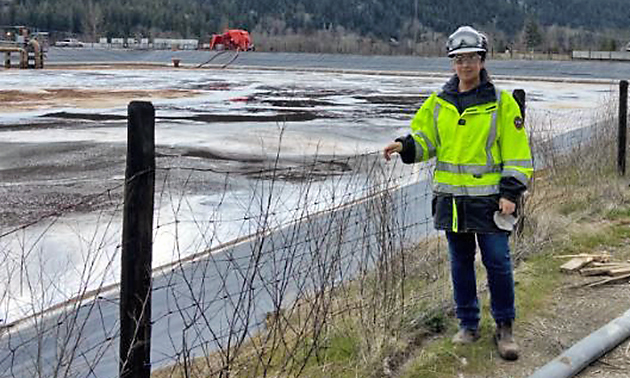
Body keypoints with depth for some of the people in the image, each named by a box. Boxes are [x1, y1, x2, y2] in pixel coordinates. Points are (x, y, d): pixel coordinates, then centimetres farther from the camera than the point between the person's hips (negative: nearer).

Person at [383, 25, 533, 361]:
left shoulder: (501, 103, -3)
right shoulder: (438, 103, 7)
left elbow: (517, 151, -3)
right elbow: (425, 140, 14)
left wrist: (510, 193, -10)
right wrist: (404, 147, -9)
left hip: (488, 199, -3)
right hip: (451, 198, 4)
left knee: (498, 263, 0)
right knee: (460, 263, 12)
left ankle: (504, 327, 15)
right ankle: (468, 324, 25)